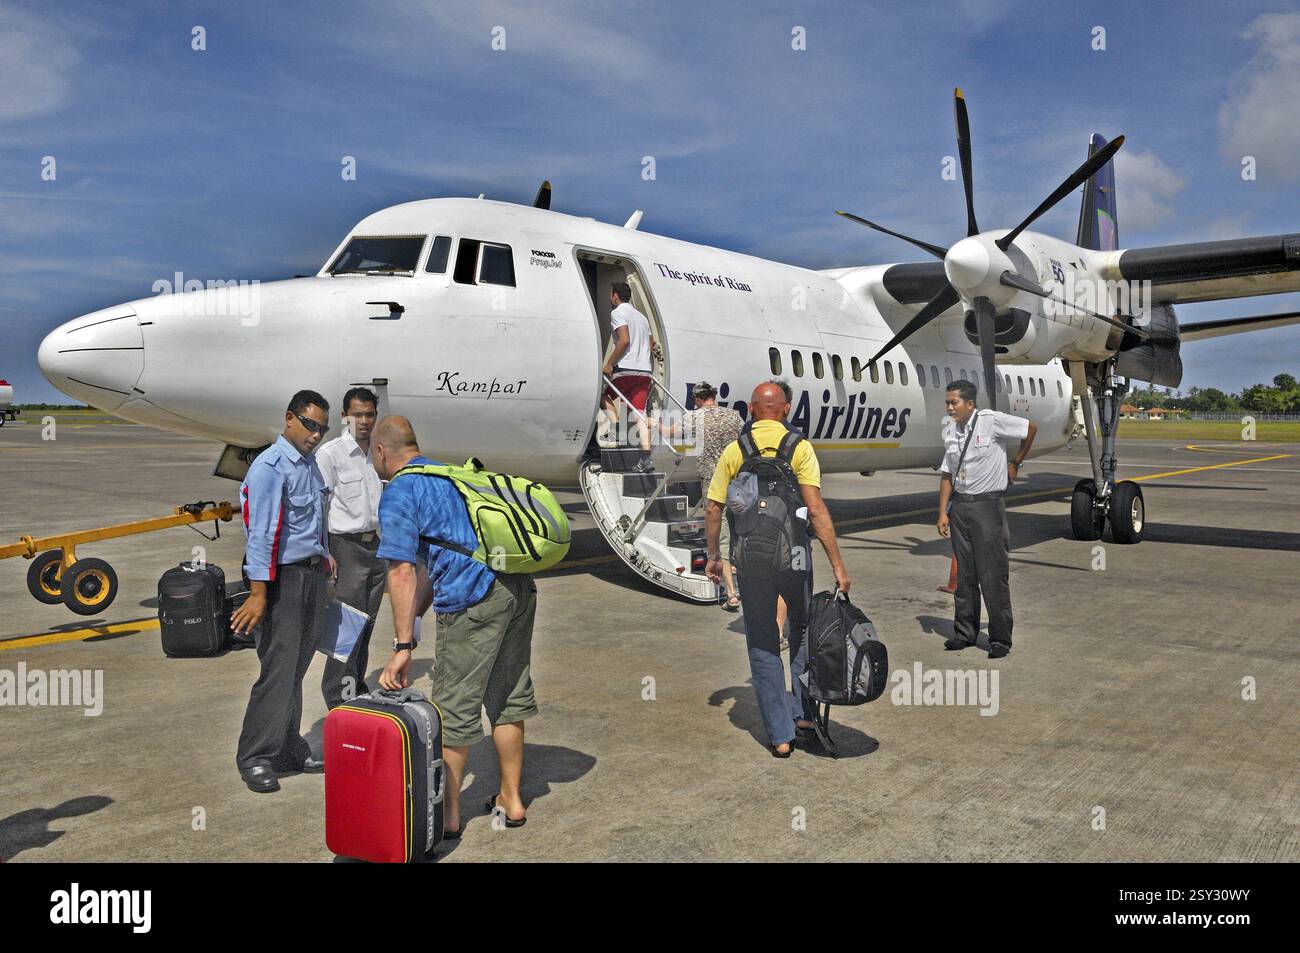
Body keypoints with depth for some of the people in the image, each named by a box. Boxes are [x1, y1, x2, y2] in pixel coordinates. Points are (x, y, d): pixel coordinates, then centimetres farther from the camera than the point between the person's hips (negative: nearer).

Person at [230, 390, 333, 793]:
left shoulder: (310, 465, 14)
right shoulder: (271, 467, -13)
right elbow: (261, 533, -19)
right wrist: (258, 593, -23)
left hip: (314, 574, 8)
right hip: (284, 577, -8)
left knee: (297, 668, 13)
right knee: (278, 669, -6)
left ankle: (290, 749, 22)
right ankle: (255, 758, 5)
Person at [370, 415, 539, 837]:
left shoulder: (398, 495, -2)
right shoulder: (449, 475, 24)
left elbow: (402, 572, -11)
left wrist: (403, 646, -10)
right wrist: (414, 615, 31)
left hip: (473, 602, -8)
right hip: (520, 588, 8)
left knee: (454, 709, 6)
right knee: (509, 699, 18)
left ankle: (448, 814, 19)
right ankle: (511, 799, 29)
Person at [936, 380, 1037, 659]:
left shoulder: (992, 421, -11)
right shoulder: (949, 431, 6)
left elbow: (1030, 428, 3)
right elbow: (947, 475, 10)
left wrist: (1016, 463, 9)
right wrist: (943, 512, 4)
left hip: (988, 503, -5)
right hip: (960, 505, 6)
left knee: (993, 575, -3)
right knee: (964, 573, 11)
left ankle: (1000, 639, 5)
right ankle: (964, 633, 21)